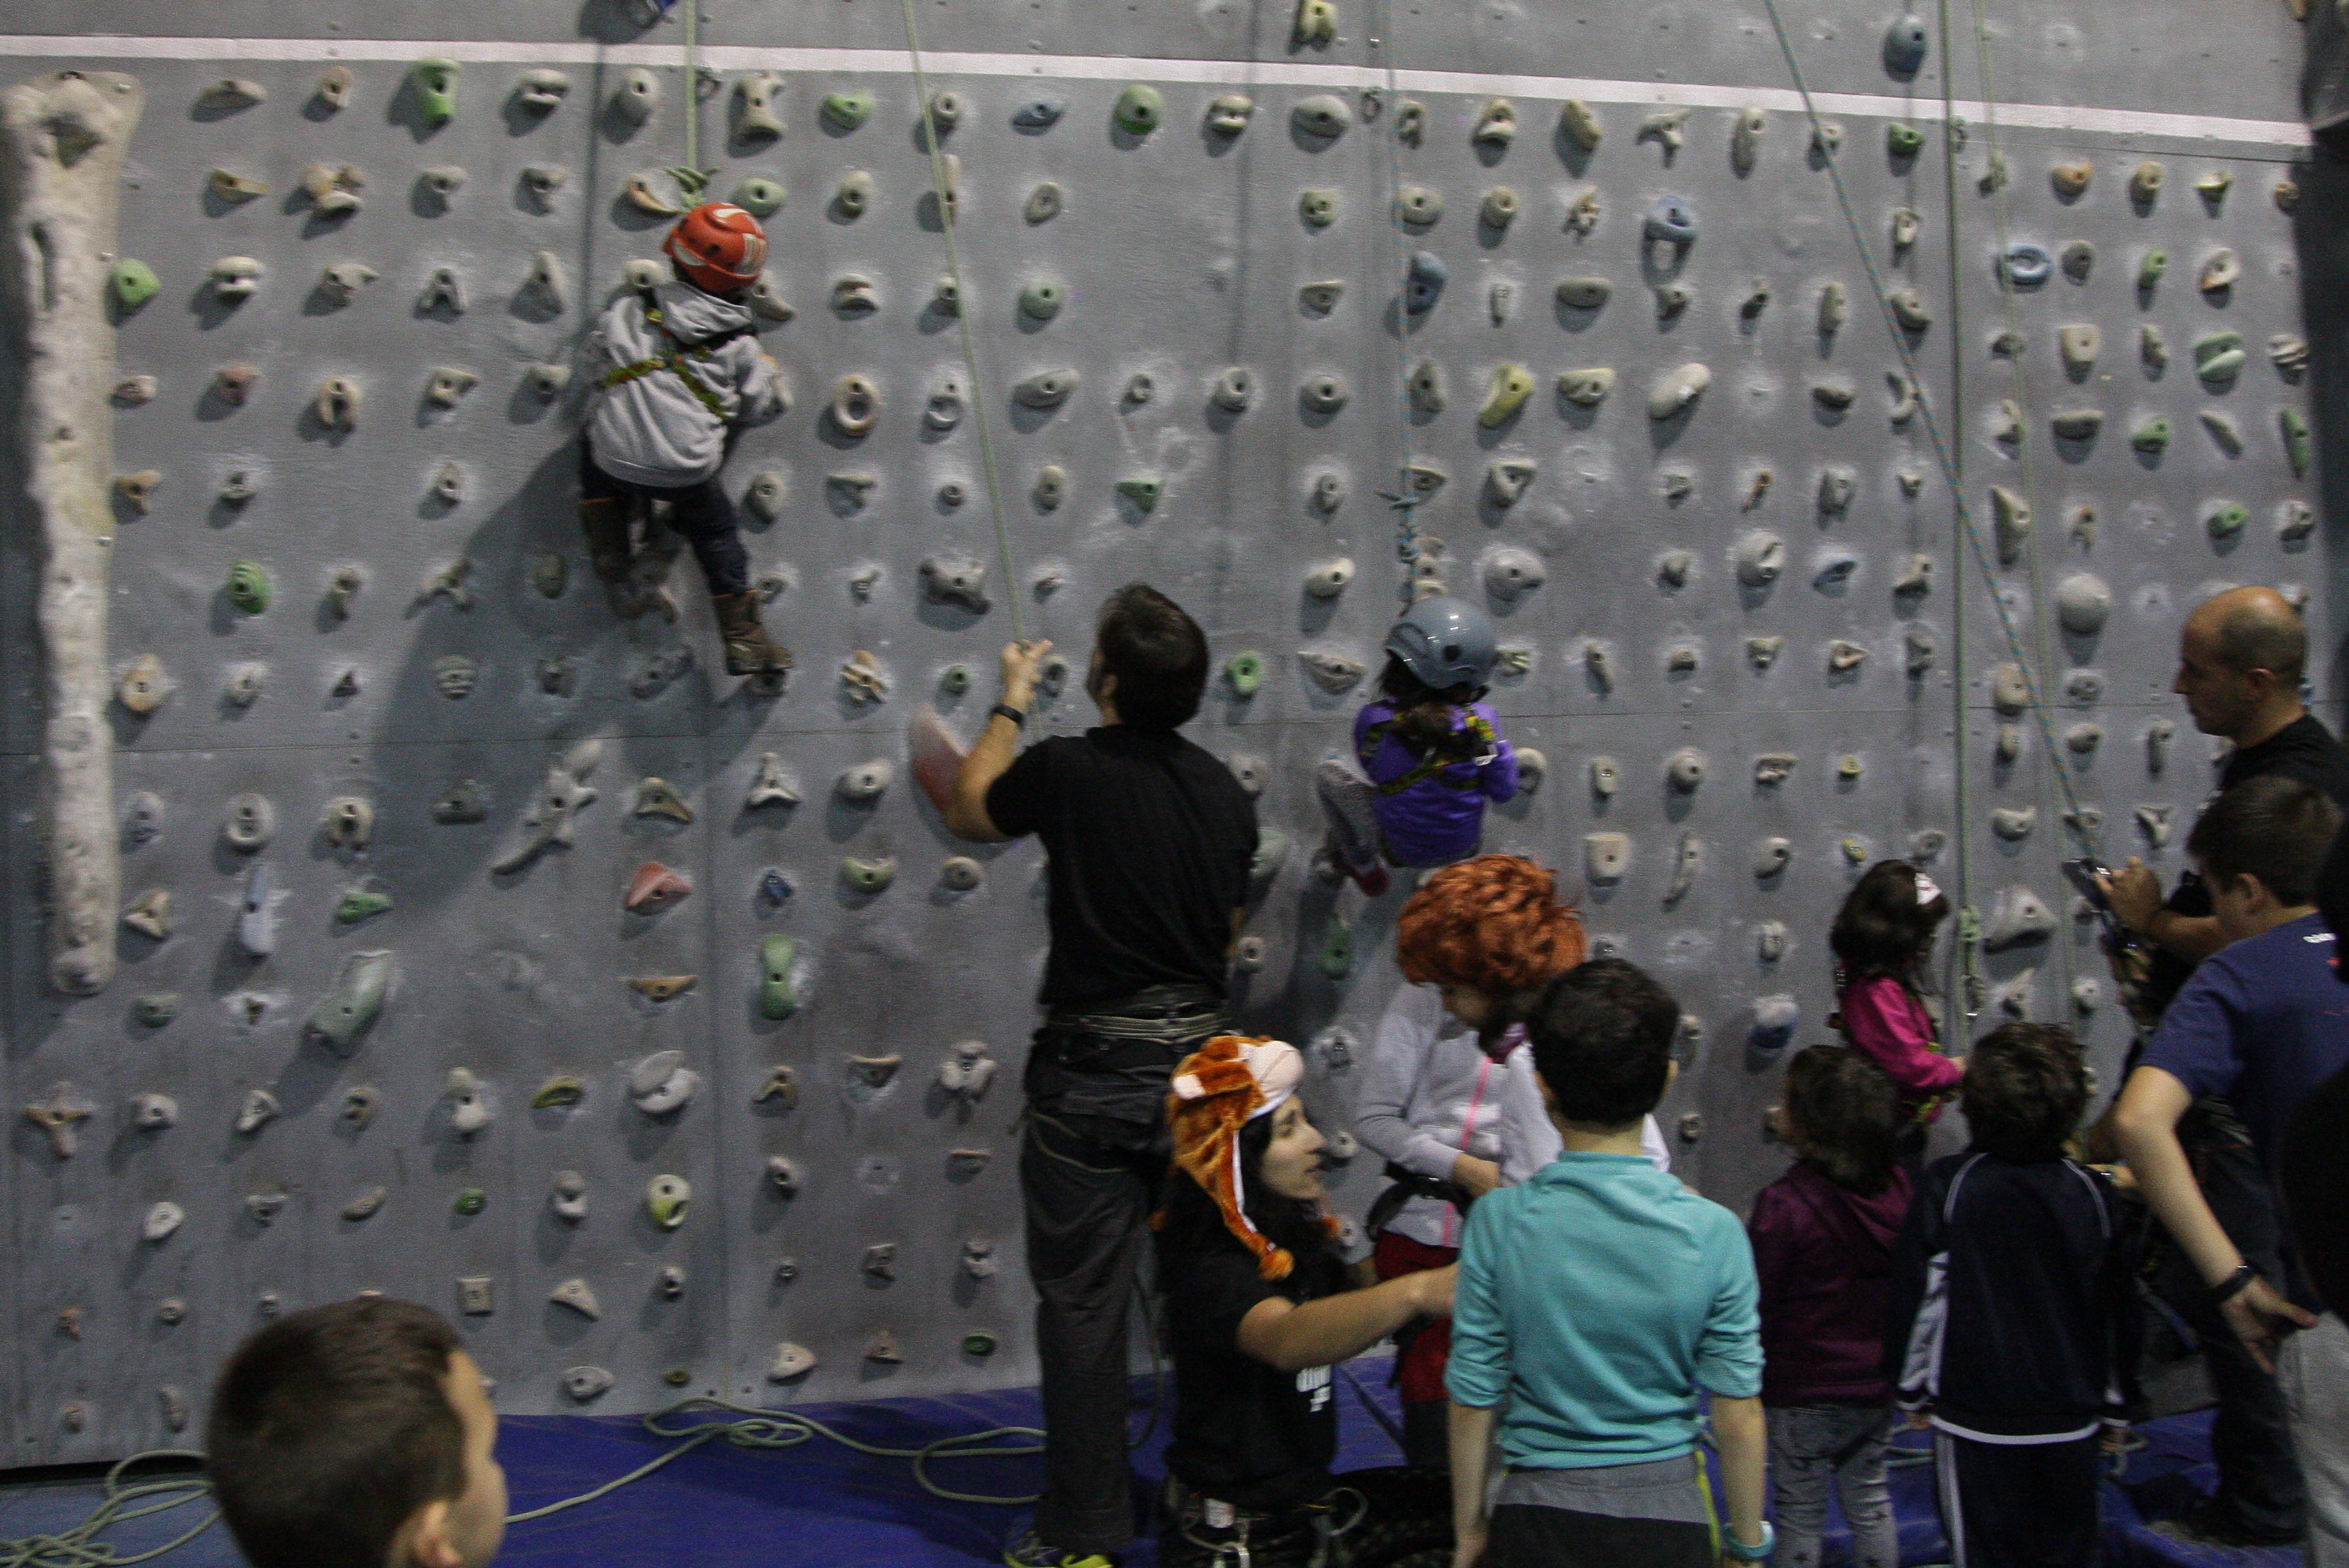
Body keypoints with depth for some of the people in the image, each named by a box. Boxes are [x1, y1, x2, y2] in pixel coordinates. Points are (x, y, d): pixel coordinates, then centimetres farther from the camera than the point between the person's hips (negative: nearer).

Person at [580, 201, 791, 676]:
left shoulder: (630, 311, 1)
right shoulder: (740, 343, 2)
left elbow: (596, 358, 14)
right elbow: (753, 404, 13)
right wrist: (767, 371, 34)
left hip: (617, 461, 0)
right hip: (690, 471, 0)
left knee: (593, 445, 33)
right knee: (716, 532, 23)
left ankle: (612, 566, 29)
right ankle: (744, 639, 24)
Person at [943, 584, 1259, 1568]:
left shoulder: (1069, 772, -13)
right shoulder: (1223, 792, 2)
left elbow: (970, 811, 8)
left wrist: (1009, 707, 21)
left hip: (1094, 1077, -5)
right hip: (1201, 1062, 5)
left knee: (1083, 1311, 4)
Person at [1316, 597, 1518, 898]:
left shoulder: (1374, 719, -23)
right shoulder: (1481, 720, -22)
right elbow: (1504, 790, -11)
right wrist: (1500, 749, 6)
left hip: (1401, 849, -1)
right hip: (1463, 847, 1)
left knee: (1330, 772, 16)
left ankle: (1365, 867, 25)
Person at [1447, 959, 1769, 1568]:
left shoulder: (1498, 1221, -14)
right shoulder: (1713, 1231, -13)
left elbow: (1472, 1401, -8)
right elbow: (1738, 1414, -8)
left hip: (1539, 1511, 0)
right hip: (1668, 1516, 1)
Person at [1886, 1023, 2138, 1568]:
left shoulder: (1947, 1184, -12)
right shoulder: (2095, 1194, -4)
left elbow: (1917, 1295, -9)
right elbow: (2118, 1313, 4)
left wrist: (1913, 1390, 5)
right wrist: (2115, 1408, 18)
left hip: (1974, 1422, -2)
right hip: (2071, 1427, 2)